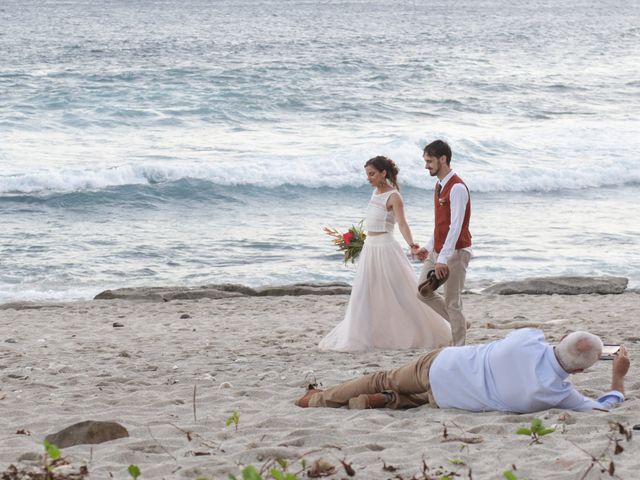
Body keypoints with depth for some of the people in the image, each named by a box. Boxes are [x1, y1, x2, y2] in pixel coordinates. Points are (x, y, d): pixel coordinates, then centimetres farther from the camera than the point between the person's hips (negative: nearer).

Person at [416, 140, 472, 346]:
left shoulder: (457, 188, -19)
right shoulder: (440, 186, 11)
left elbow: (455, 227, -24)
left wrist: (443, 259, -28)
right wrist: (429, 247, 18)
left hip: (455, 251, -9)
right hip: (437, 250, 9)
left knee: (452, 302, -4)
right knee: (423, 291, 11)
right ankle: (457, 322, 25)